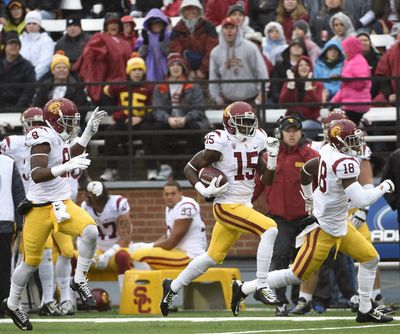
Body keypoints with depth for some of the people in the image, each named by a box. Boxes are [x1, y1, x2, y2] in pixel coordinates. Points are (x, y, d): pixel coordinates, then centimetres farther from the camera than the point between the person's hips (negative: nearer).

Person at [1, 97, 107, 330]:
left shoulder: (59, 138, 7)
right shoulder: (44, 139, -18)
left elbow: (71, 156, 29)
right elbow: (37, 175, -30)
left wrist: (89, 130, 20)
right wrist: (66, 167, -41)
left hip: (62, 204, 7)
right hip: (40, 208, -7)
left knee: (90, 231, -21)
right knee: (32, 260, 5)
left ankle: (80, 281, -4)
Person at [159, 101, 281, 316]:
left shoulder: (255, 142, 6)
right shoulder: (220, 144, -15)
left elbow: (267, 180, 9)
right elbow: (189, 169, -7)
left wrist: (272, 157, -5)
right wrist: (204, 190, -20)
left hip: (244, 206, 8)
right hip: (227, 205, -8)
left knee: (213, 256, 17)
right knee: (269, 230, -24)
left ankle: (173, 287, 33)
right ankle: (261, 288, -22)